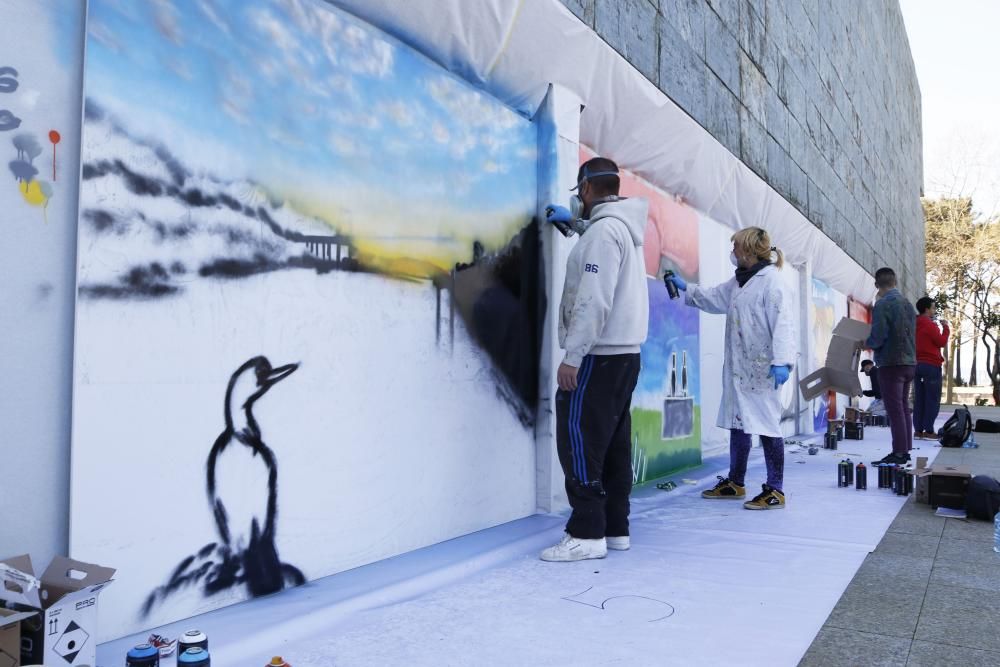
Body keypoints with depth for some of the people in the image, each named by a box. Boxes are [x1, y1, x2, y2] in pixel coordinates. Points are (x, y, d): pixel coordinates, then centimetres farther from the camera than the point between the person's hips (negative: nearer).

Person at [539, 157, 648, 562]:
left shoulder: (603, 230, -14)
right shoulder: (624, 227, 15)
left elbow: (594, 301, -23)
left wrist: (572, 356, -23)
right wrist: (573, 220, 41)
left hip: (599, 355, -10)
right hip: (624, 353, 10)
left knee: (579, 440, -7)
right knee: (612, 444, 11)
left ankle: (588, 534, -5)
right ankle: (615, 529, 16)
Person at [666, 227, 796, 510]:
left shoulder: (771, 281, -12)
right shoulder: (738, 282, 17)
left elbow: (783, 322, -20)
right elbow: (714, 297, 35)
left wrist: (782, 361, -28)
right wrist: (686, 288, 36)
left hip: (762, 368, -9)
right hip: (737, 367, 9)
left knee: (767, 426, -5)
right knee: (738, 423, 15)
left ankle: (775, 491, 4)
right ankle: (735, 482, 27)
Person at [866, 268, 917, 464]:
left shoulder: (883, 304, -13)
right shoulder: (908, 304, 12)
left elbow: (878, 337, -19)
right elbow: (911, 335, 17)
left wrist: (865, 344, 1)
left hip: (891, 363, -8)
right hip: (909, 362, 8)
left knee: (895, 409, -5)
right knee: (904, 407, 14)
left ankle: (898, 453, -3)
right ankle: (905, 450, 19)